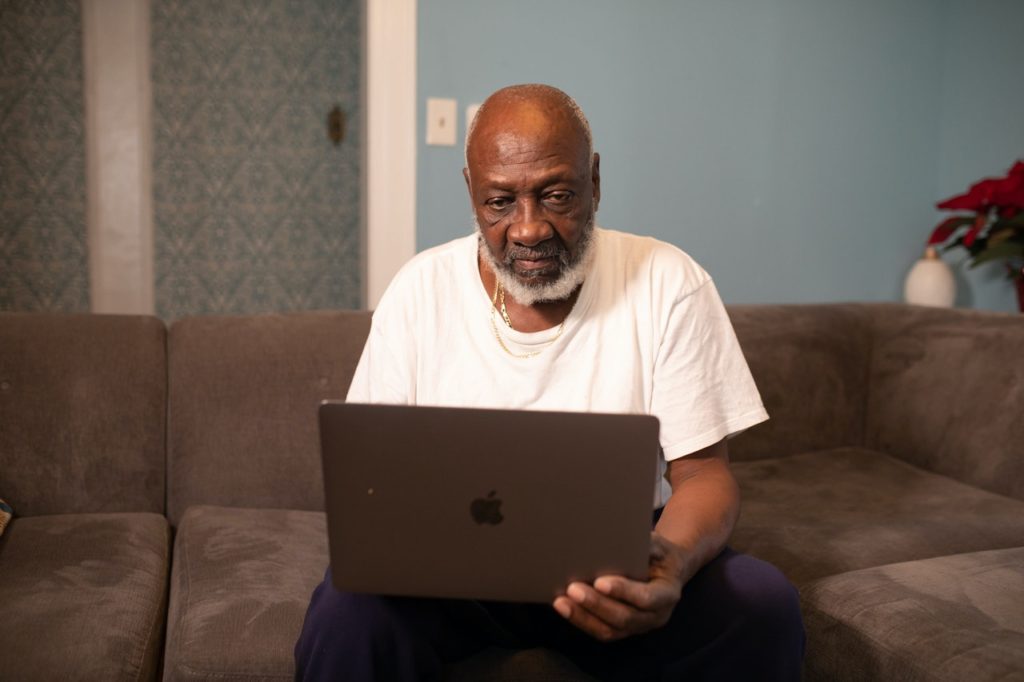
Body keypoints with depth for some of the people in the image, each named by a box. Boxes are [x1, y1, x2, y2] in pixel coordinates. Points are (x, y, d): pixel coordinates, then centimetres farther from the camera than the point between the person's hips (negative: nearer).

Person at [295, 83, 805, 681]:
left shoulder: (668, 284, -7)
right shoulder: (422, 289, -3)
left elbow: (703, 472, -7)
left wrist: (674, 564, -30)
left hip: (616, 561, 1)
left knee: (763, 604, -27)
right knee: (349, 609, -30)